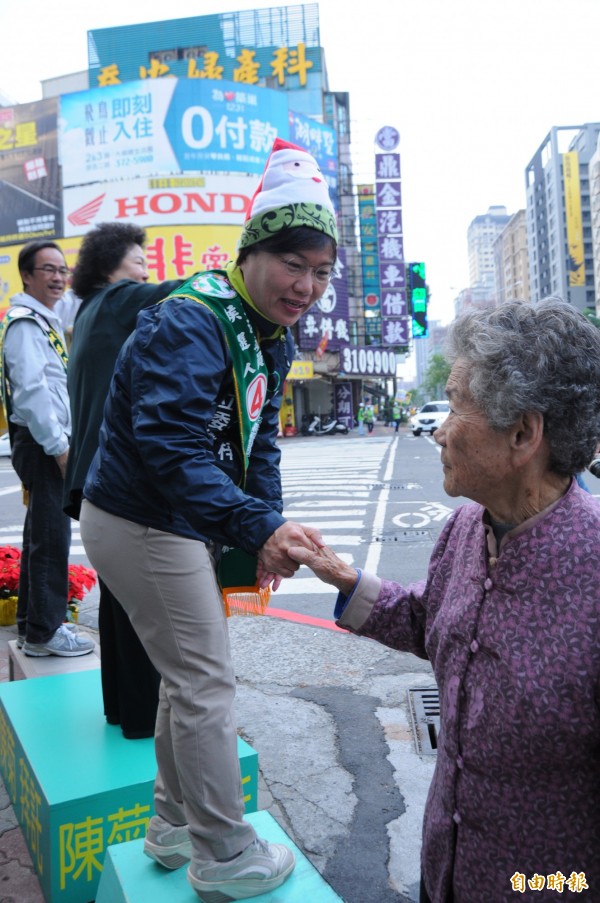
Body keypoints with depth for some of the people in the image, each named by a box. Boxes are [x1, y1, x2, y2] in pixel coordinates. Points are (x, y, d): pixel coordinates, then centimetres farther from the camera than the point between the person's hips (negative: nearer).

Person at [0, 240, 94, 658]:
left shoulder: (45, 321, 20)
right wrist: (60, 447, -20)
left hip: (47, 443, 11)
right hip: (43, 444, -11)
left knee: (42, 534, 15)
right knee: (52, 537, -8)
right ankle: (44, 631, 1)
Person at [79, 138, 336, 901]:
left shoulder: (270, 333, 6)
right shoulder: (188, 325, -24)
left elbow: (258, 442, 9)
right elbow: (174, 453, -33)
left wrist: (266, 532, 1)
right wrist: (260, 528, -41)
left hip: (187, 524, 10)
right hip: (142, 526, -10)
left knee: (190, 674, 19)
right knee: (207, 684, 0)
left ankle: (176, 825, 39)